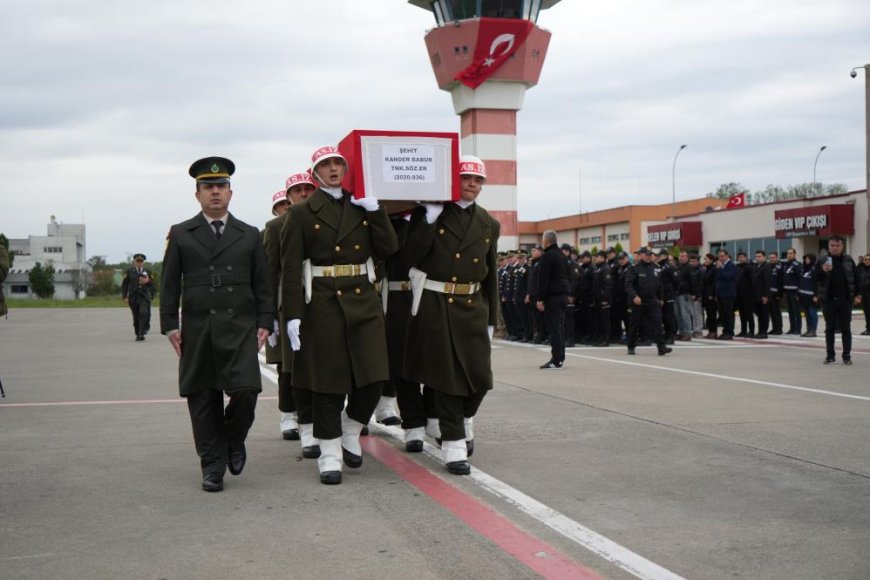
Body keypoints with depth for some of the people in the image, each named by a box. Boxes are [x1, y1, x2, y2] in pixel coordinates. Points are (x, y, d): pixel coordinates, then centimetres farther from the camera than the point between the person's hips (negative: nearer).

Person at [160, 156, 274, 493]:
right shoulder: (181, 234, 10)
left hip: (240, 327, 0)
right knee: (203, 399, 2)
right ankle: (212, 466, 14)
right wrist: (170, 325, 0)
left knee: (246, 390, -14)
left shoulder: (249, 235, 12)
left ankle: (234, 440, 16)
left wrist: (264, 323, 3)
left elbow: (262, 284, 11)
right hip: (198, 330, 0)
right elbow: (169, 285, 8)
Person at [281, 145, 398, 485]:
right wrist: (292, 315, -12)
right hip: (323, 304, -3)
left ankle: (350, 433, 24)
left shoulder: (364, 207, 14)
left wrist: (375, 210, -5)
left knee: (374, 377, -1)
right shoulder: (301, 213, 2)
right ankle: (330, 456, 12)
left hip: (364, 300, 3)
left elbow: (388, 249, 4)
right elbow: (291, 269, -4)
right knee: (328, 381, 1)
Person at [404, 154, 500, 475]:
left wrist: (491, 320, 13)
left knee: (479, 376, 1)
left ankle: (464, 421, 32)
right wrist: (430, 219, -17)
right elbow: (413, 256, -10)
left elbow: (491, 276, 14)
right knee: (447, 376, -1)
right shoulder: (428, 213, 0)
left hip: (472, 307, 4)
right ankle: (454, 445, 8)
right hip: (435, 307, -3)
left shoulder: (489, 225, 11)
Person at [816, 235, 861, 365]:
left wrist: (856, 295, 2)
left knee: (846, 328, 4)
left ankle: (847, 356, 9)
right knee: (829, 328, 7)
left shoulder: (848, 260, 2)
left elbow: (856, 277, 7)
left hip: (845, 300, 0)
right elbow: (816, 278, -5)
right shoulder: (823, 260, -1)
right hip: (828, 300, 0)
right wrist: (823, 270, -25)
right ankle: (830, 355, 14)